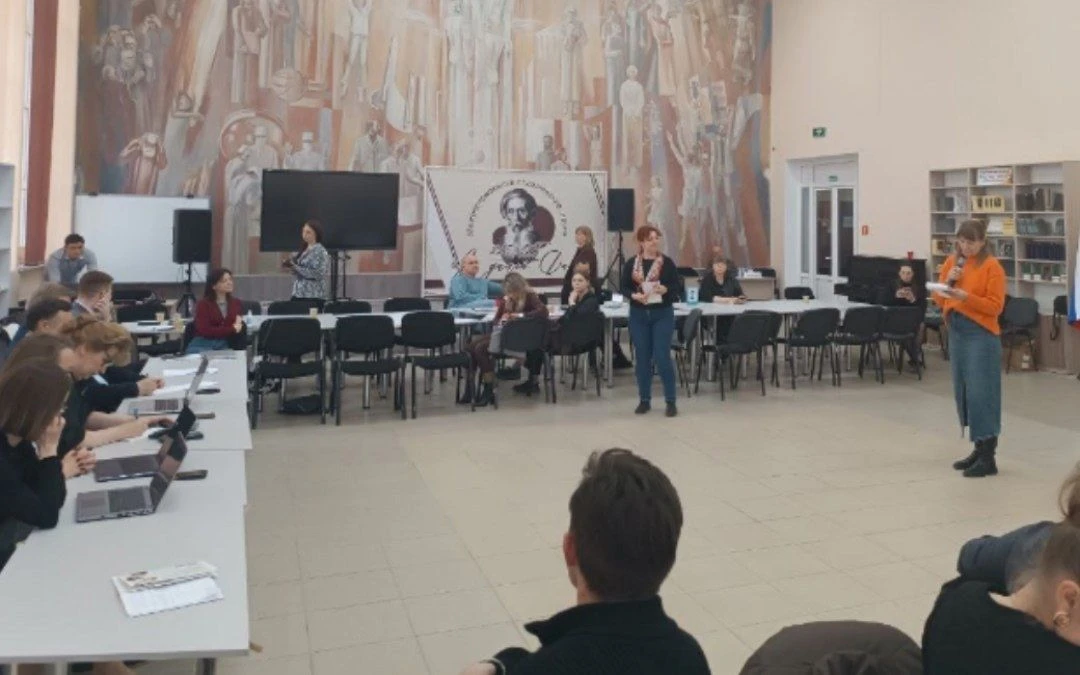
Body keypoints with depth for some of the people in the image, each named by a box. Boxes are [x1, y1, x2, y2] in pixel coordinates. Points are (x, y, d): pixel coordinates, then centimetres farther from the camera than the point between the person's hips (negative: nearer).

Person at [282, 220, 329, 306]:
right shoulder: (303, 249, 15)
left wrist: (296, 267, -17)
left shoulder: (320, 251, -9)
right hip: (298, 293, 7)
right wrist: (290, 266, 0)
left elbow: (318, 274, -19)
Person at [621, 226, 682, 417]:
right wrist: (634, 295, -16)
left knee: (662, 358, -5)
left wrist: (665, 289, -21)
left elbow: (678, 287, -1)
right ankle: (644, 400, 19)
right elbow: (624, 287, 3)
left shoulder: (667, 262, -2)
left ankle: (671, 401, 5)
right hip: (639, 315, 2)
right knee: (642, 358, 8)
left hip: (662, 314, -2)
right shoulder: (631, 264, 1)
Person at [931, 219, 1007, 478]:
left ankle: (988, 458, -3)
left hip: (982, 334, -6)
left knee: (980, 393, -8)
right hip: (956, 333, 7)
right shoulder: (951, 262, 11)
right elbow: (939, 301, 12)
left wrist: (965, 296, -23)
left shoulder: (992, 266, -7)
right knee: (962, 392, 9)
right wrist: (947, 282, -6)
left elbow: (995, 306, -11)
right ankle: (979, 449, 20)